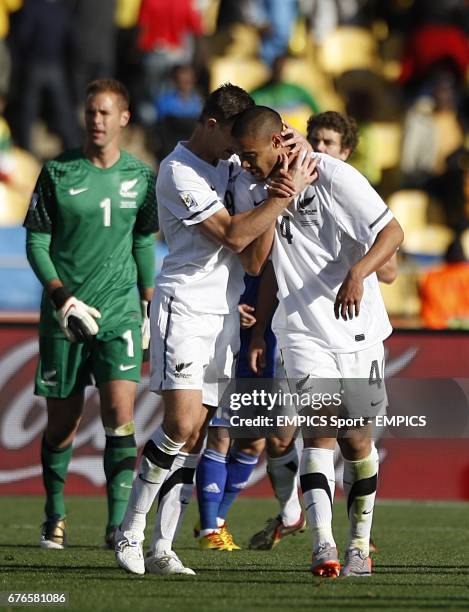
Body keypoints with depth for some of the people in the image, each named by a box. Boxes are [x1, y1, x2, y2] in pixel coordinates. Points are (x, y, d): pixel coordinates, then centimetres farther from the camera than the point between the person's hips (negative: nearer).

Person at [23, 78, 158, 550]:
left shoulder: (141, 176, 6)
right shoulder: (57, 173, -1)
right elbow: (36, 242, -1)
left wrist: (149, 303, 14)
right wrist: (61, 294, -13)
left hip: (120, 312, 1)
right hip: (65, 313, -1)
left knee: (119, 410, -14)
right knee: (62, 420, 6)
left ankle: (118, 523, -13)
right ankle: (54, 518, 25)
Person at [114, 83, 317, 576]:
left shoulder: (232, 164, 13)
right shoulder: (178, 173, -11)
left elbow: (253, 257, 8)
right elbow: (233, 235, -18)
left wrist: (275, 193, -7)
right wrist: (286, 194, -15)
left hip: (225, 310, 7)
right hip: (184, 308, -7)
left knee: (195, 436, 2)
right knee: (181, 424, -17)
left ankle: (161, 549, 1)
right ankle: (129, 533, -5)